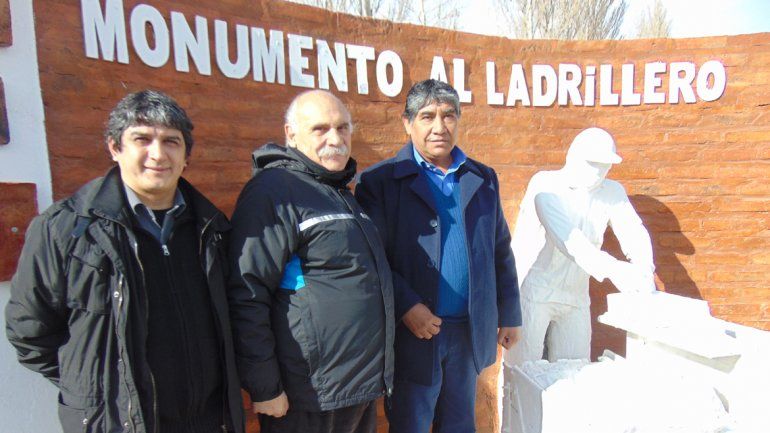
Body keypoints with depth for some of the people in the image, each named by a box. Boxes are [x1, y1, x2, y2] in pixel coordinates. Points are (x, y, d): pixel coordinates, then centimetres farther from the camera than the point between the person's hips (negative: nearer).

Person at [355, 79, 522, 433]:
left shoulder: (484, 179, 8)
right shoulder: (380, 181, -6)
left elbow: (501, 253, 12)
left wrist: (509, 315, 12)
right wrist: (406, 307, -19)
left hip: (470, 332, 4)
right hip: (412, 333, -4)